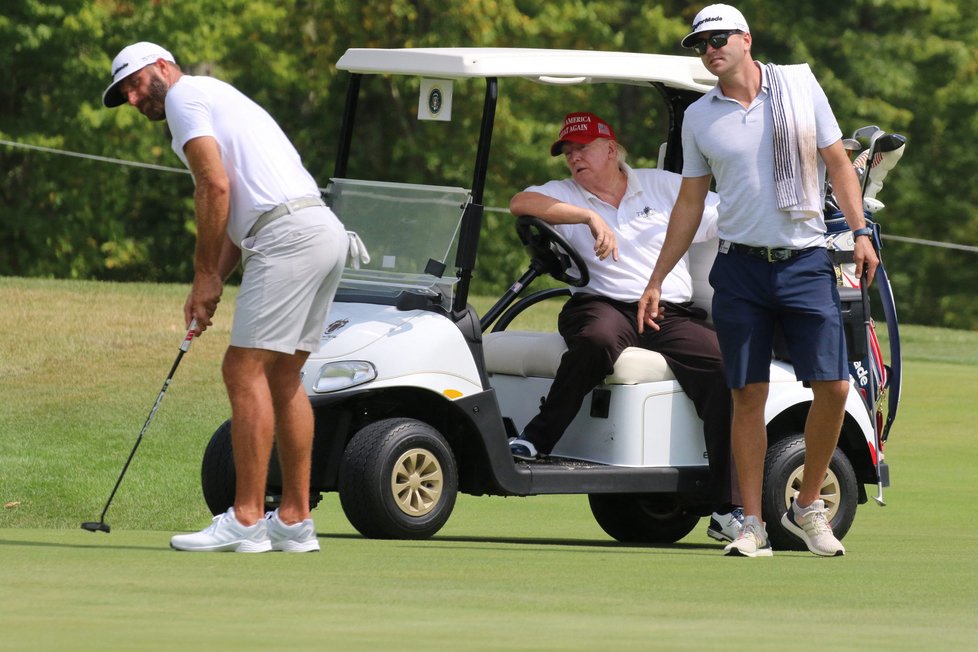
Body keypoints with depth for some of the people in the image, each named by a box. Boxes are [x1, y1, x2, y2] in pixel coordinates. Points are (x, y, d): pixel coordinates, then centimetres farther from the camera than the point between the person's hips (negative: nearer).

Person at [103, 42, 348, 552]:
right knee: (283, 377, 13)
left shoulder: (185, 96, 1)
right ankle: (295, 521, 13)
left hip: (289, 238, -10)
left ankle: (246, 520, -11)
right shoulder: (219, 98, 30)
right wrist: (213, 282, 15)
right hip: (324, 229, 10)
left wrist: (205, 275, -3)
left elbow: (215, 187, -11)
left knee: (246, 371, -9)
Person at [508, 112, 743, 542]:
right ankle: (536, 440, -28)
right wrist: (591, 217, -15)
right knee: (597, 339, -39)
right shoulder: (565, 196, 14)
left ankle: (727, 510, -23)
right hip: (605, 307, -1)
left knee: (725, 370, -24)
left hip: (674, 313, 1)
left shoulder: (665, 187, 17)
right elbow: (520, 203, -7)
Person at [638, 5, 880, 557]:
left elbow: (838, 163, 7)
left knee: (833, 386, -8)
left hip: (806, 262, -1)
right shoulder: (699, 118, 8)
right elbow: (689, 205, 14)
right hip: (740, 267, 1)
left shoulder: (801, 87, 4)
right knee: (748, 395, -2)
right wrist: (657, 280, 12)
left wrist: (860, 231, -4)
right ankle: (753, 525, 2)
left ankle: (809, 507, 9)